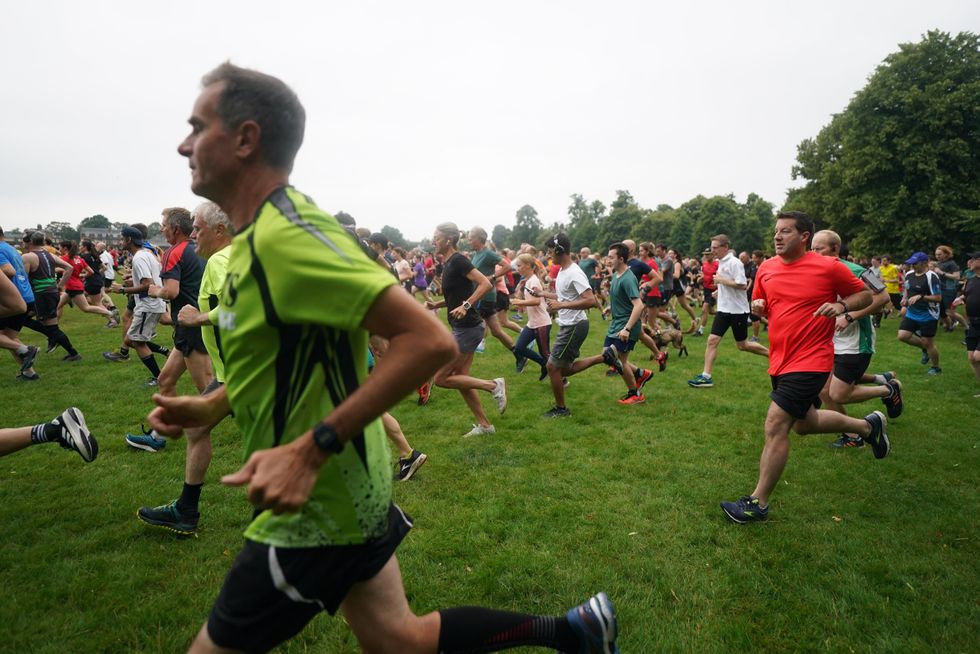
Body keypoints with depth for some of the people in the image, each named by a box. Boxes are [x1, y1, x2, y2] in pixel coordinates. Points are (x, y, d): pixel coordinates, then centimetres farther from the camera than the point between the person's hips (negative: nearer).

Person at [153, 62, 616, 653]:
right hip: (353, 493, 9)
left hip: (317, 515, -9)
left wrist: (311, 449, -31)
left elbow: (428, 340, -30)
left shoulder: (283, 235, -24)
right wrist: (210, 406, 10)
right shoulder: (262, 233, 8)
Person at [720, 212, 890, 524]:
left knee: (775, 426, -12)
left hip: (809, 361, -7)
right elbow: (759, 302, 17)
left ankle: (758, 503, 1)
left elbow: (865, 294, 2)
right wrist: (757, 306, -6)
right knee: (804, 422, 24)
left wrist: (842, 305, -17)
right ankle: (868, 425, 50)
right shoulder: (766, 268, 4)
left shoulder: (829, 267, -10)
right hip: (780, 360, 8)